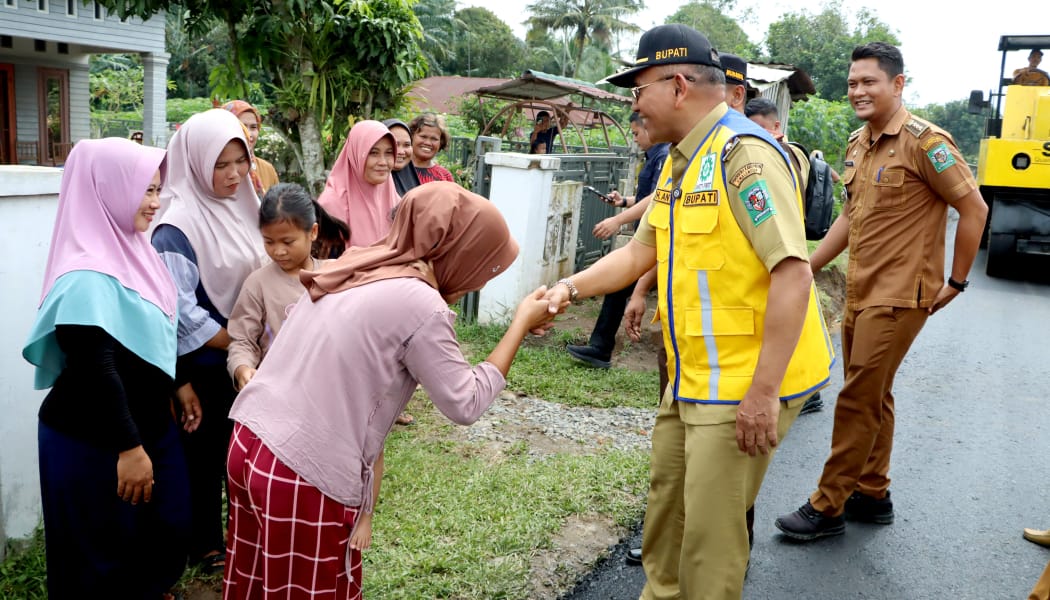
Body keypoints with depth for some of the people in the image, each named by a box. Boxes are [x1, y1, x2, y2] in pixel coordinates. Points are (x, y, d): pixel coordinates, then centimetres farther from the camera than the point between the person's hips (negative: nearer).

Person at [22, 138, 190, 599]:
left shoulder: (131, 252, 4)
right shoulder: (89, 276, -25)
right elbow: (95, 373, -27)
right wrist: (127, 448, -25)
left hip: (147, 424, 8)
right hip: (94, 443, -8)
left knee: (164, 532, 19)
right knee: (103, 558, 10)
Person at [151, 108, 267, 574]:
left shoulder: (245, 207, 3)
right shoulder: (178, 227, -18)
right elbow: (182, 313, -21)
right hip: (206, 367, -6)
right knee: (206, 453, 10)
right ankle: (205, 544, 29)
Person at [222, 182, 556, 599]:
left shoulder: (358, 266, 6)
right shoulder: (419, 304, -16)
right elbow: (465, 404, -8)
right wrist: (521, 324, 1)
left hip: (249, 442, 7)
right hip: (303, 475, -7)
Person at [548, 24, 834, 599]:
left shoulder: (744, 154, -20)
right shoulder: (679, 161, 10)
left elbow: (793, 272, -25)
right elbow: (642, 250, 15)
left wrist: (763, 391, -26)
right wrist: (572, 287, 1)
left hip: (745, 383, -9)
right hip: (691, 376, 10)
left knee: (710, 529, 1)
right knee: (666, 500, 22)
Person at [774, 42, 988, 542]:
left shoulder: (925, 142, -13)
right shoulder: (857, 145, 11)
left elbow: (974, 209, -11)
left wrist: (956, 283, -9)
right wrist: (808, 267, 15)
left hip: (898, 296, -8)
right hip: (859, 292, 8)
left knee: (857, 400, -5)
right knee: (873, 397, 16)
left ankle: (827, 507, 5)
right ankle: (872, 495, 28)